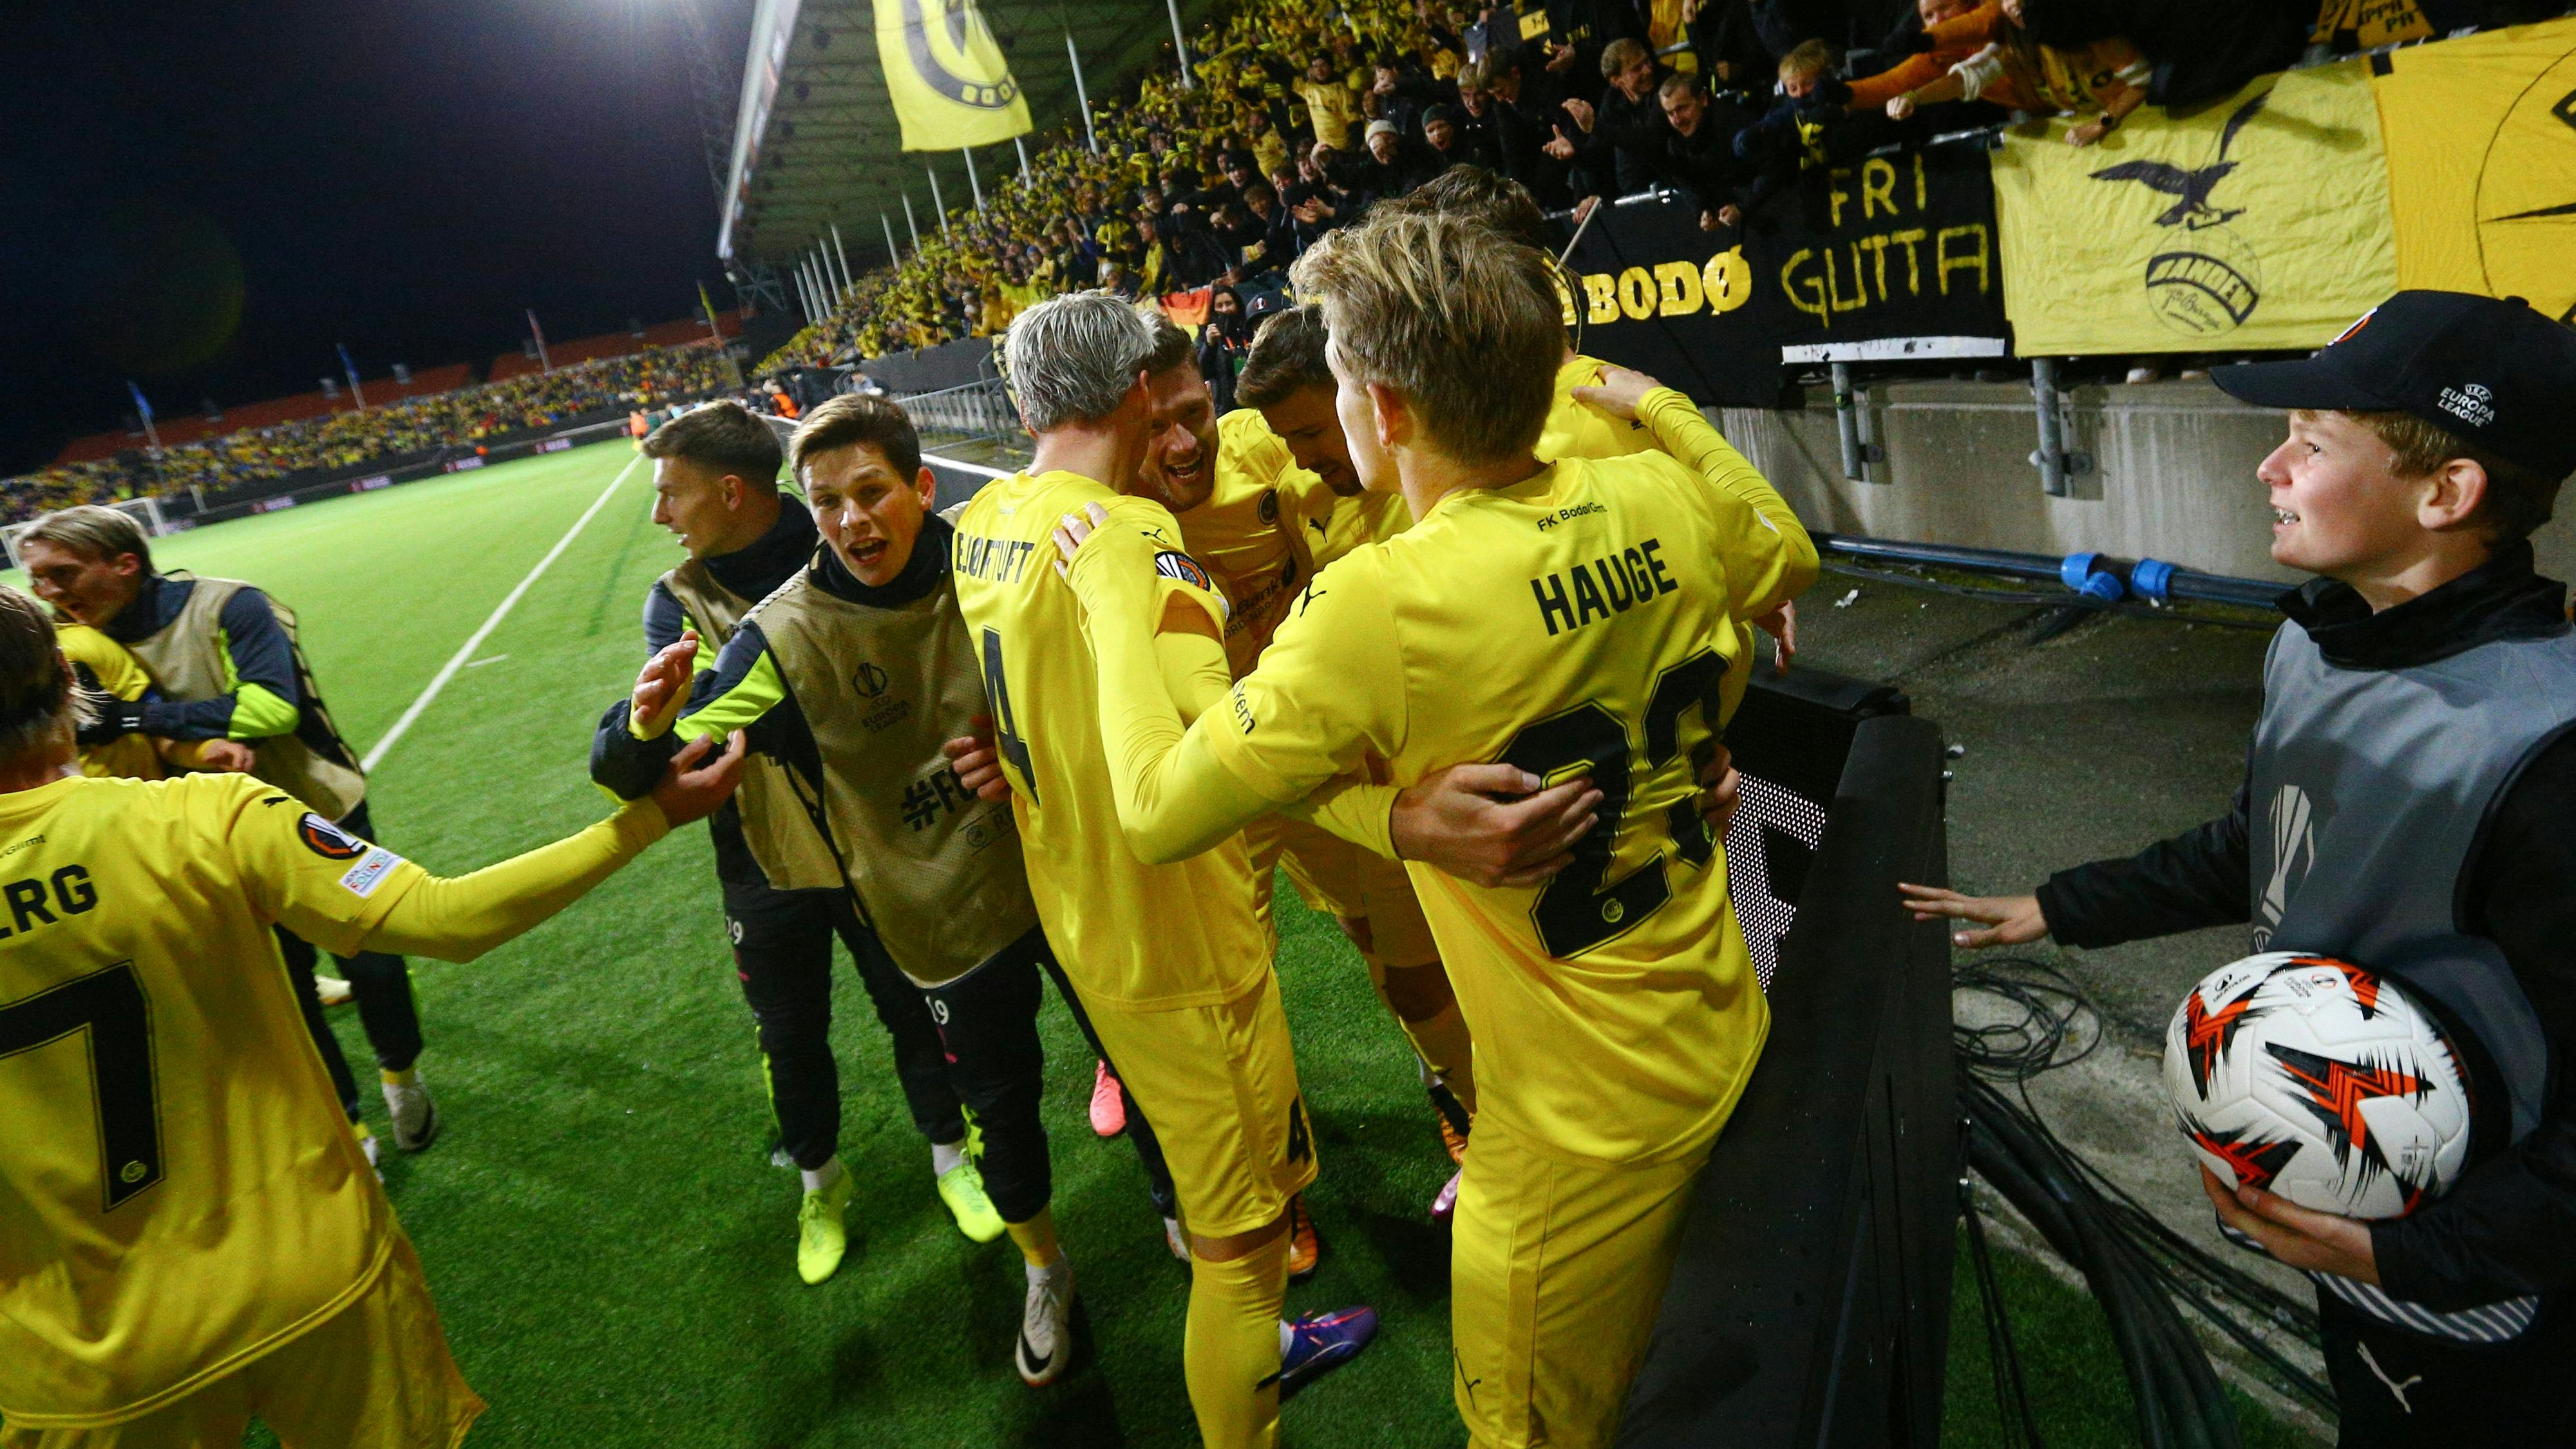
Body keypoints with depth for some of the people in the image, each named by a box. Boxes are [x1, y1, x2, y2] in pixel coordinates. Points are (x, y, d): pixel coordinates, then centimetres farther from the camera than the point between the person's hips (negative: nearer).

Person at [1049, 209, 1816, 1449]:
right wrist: (1666, 411, 23)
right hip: (1730, 1042, 7)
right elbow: (1789, 559, 14)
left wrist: (1117, 595, -9)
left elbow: (1155, 813, -22)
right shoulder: (1662, 501, -10)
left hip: (1588, 1127, -6)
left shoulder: (1379, 604, -30)